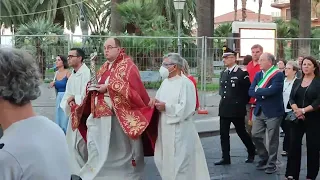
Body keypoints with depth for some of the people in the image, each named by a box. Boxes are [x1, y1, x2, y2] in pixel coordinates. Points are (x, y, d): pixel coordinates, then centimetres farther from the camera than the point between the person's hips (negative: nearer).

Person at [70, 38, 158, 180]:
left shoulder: (128, 66, -7)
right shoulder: (104, 68, 18)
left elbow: (133, 90, -17)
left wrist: (109, 87, -17)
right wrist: (92, 86, 3)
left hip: (118, 117, -7)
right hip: (99, 116, 8)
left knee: (119, 151, 1)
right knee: (96, 150, 6)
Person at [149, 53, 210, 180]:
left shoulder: (186, 83, -13)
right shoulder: (165, 82, 11)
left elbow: (186, 108, -19)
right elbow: (160, 98, 17)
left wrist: (166, 107, -19)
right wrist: (155, 101, -5)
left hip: (179, 131, -8)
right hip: (165, 129, 8)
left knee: (179, 163, -1)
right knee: (164, 160, 15)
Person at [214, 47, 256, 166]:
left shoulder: (242, 74, -11)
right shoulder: (223, 74, 11)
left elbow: (248, 91, -8)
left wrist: (242, 103, -4)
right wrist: (225, 100, 13)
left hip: (237, 110, -6)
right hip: (224, 108, 6)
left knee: (242, 133, 7)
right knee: (224, 134, 3)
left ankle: (251, 153, 28)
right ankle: (226, 158, 9)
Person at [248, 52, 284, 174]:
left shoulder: (278, 75, -10)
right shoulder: (258, 75, 10)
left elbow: (272, 90, -25)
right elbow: (251, 92, 0)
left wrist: (258, 91, -10)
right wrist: (264, 93, -15)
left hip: (273, 111, -6)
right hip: (259, 111, 6)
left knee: (273, 139, 4)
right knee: (256, 136, 7)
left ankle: (271, 164, 18)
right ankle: (264, 158, 27)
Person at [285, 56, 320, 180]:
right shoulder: (297, 82, 11)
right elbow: (291, 99, 3)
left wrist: (303, 110, -20)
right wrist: (296, 110, -15)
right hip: (297, 118, 4)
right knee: (294, 145, 0)